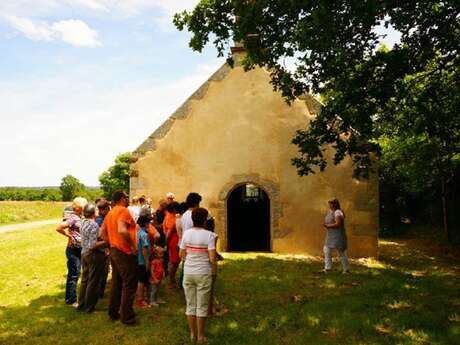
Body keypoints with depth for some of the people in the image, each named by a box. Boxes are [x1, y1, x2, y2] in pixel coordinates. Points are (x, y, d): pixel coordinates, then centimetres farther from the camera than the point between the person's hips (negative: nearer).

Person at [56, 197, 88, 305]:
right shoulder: (73, 217, -17)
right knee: (73, 275, -2)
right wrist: (69, 236, -14)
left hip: (79, 250, 9)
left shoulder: (79, 217, 10)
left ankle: (70, 297, 30)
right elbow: (59, 228, -24)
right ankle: (71, 300, 8)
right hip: (73, 250, -9)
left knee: (74, 274, 18)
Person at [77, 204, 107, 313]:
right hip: (94, 255, -8)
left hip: (84, 253, 8)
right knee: (93, 282, 4)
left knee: (84, 279, 17)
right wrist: (105, 242, -16)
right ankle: (89, 307, 13)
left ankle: (81, 304, 27)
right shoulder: (94, 225, -21)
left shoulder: (83, 224, 6)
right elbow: (93, 245, -24)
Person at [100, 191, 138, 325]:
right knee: (129, 285, 1)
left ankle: (113, 312, 27)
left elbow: (102, 232, 16)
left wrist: (111, 243, 15)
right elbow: (122, 230, -30)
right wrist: (132, 245, -21)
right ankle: (127, 316, 6)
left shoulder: (110, 213, 12)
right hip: (125, 253, -9)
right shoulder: (123, 210, -16)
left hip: (114, 252, 9)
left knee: (116, 283, 18)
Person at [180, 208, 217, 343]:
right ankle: (200, 336, 20)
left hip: (188, 273, 4)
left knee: (190, 305, 15)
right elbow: (212, 259, -17)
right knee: (201, 306, 10)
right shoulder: (209, 235, -13)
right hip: (203, 274, -3)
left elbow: (181, 255, 5)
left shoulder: (186, 233, -2)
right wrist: (214, 261, 5)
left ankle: (193, 334, 26)